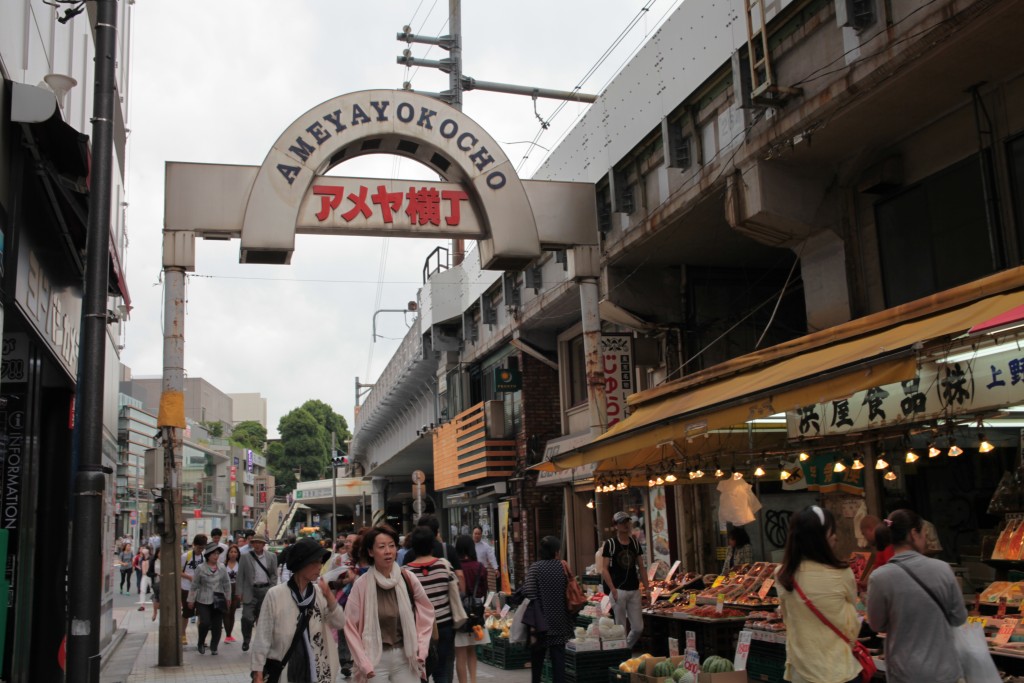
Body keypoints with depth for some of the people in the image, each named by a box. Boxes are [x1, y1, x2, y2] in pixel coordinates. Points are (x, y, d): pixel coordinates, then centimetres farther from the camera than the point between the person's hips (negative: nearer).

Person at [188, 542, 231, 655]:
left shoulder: (222, 569, 6)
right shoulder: (200, 568, -2)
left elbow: (227, 584, 14)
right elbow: (194, 585, 3)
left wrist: (227, 598, 13)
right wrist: (191, 600, 4)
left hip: (219, 601, 3)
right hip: (204, 601, -3)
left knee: (217, 625, 1)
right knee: (205, 622, -14)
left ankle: (214, 647, 16)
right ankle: (201, 643, 12)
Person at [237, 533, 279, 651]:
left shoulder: (271, 557, 6)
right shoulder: (245, 557, 3)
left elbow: (274, 575, 10)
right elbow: (240, 576, 3)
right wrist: (240, 593, -3)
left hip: (265, 591, 1)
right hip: (250, 591, -1)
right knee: (247, 618, -7)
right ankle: (246, 641, 14)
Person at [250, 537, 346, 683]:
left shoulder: (320, 592, 2)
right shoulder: (275, 594, -10)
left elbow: (339, 623, -2)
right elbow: (263, 636, -6)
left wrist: (328, 595, -15)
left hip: (317, 671, 4)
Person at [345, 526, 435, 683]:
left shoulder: (408, 578, -2)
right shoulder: (361, 585, -8)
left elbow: (426, 612, 8)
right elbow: (351, 627, -4)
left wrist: (422, 649, 1)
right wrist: (364, 664, -7)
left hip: (406, 658, 2)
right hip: (376, 660, -2)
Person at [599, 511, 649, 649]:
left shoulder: (635, 543, 11)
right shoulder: (610, 544, -4)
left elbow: (641, 567, 15)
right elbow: (604, 569, -7)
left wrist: (647, 588, 6)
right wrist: (613, 590, -15)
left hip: (634, 590, 5)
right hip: (618, 590, -5)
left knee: (638, 628, 4)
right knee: (620, 627, -1)